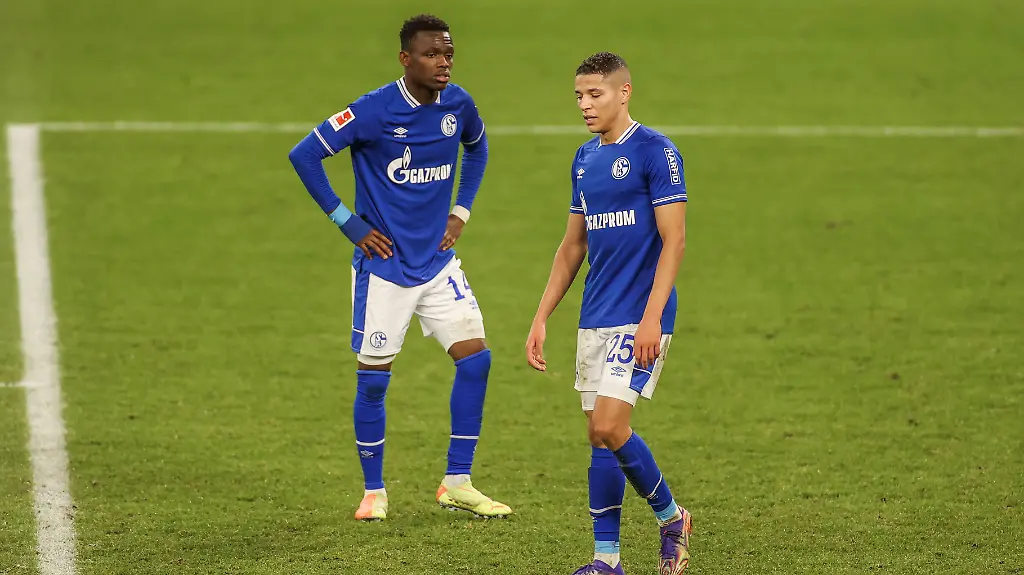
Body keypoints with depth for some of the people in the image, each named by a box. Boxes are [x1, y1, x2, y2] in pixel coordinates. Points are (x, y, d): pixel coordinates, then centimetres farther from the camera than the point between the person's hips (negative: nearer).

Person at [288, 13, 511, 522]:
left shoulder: (458, 105, -1)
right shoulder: (374, 111, -18)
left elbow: (477, 147, 22)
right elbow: (304, 155, -15)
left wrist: (461, 212, 11)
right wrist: (350, 224, -12)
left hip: (438, 261, 5)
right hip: (384, 265, -5)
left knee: (475, 357, -5)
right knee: (373, 378, 1)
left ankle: (457, 483, 5)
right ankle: (373, 491, 16)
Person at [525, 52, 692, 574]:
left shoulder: (655, 151, -9)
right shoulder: (585, 158, 14)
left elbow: (674, 240, -13)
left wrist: (652, 318, -20)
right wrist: (541, 318, 15)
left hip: (638, 318, -7)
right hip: (595, 317, 7)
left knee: (609, 427, -15)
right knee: (599, 434, 5)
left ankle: (670, 516, 6)